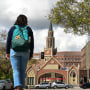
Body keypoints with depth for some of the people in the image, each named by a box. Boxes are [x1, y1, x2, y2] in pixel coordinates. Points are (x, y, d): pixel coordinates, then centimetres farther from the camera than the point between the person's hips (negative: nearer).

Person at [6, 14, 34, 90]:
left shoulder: (12, 28, 2)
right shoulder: (29, 29, 5)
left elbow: (8, 41, 0)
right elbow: (32, 43, 3)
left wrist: (7, 52, 5)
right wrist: (31, 54, 9)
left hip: (14, 51, -1)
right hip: (25, 52, 2)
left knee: (16, 70, -4)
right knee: (23, 70, 10)